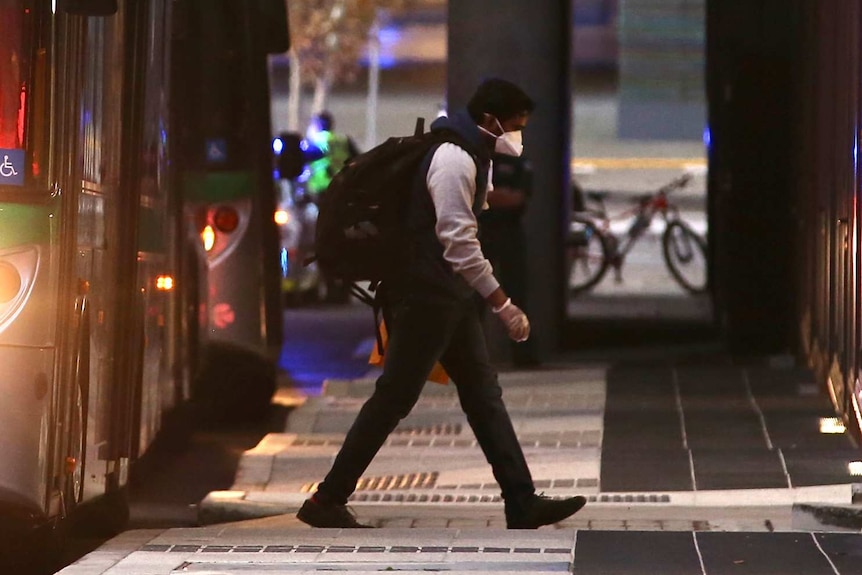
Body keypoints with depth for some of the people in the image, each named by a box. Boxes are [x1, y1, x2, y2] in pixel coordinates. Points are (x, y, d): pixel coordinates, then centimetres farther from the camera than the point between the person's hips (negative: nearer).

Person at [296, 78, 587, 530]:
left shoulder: (472, 155, 14)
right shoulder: (455, 159, -19)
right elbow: (459, 242, -24)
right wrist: (503, 305, -22)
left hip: (448, 295, 11)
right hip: (426, 294, -10)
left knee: (483, 394, 8)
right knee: (394, 398, -5)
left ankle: (522, 504, 9)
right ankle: (326, 501, 1)